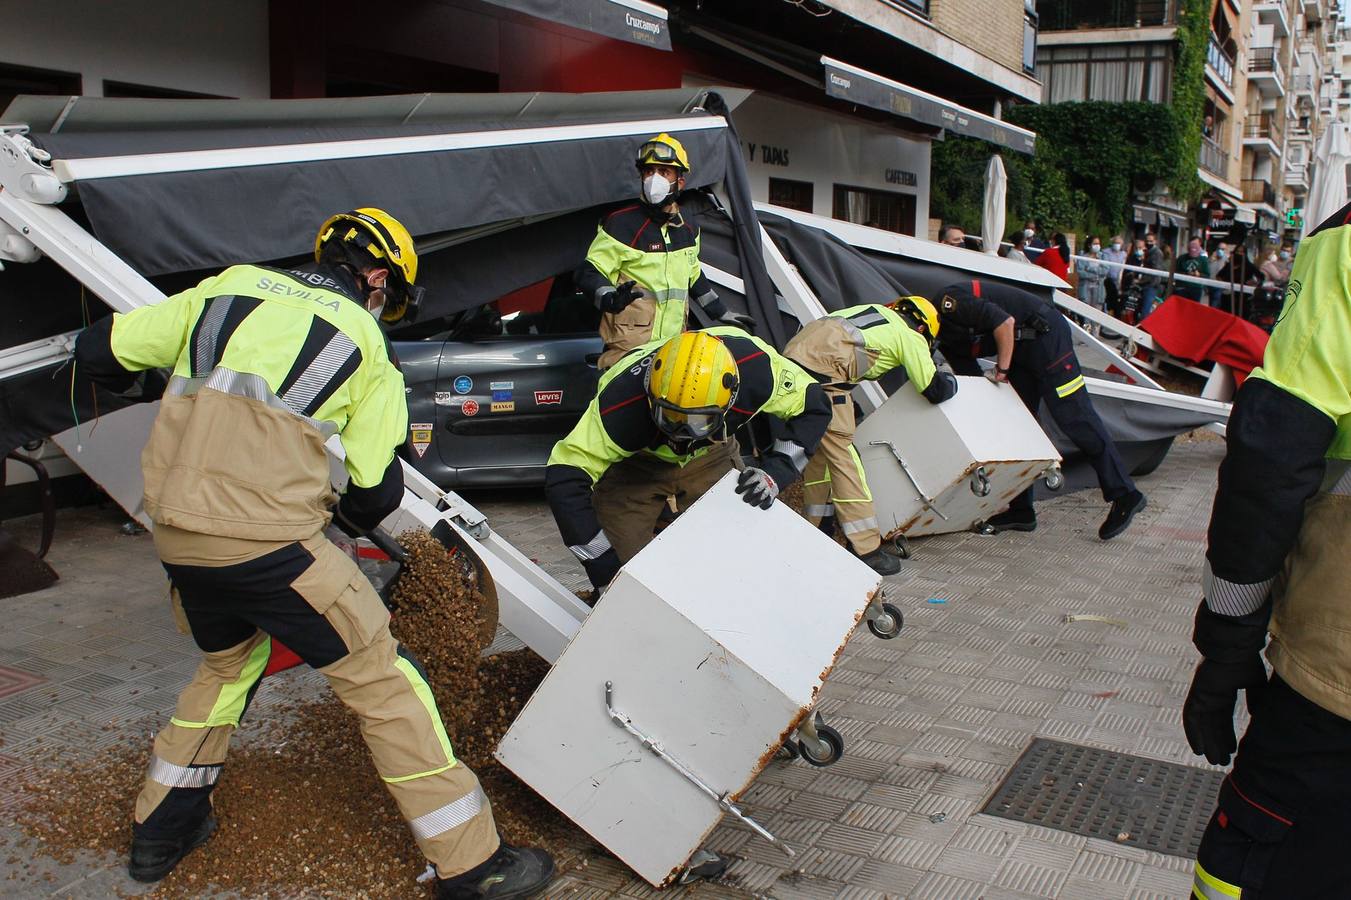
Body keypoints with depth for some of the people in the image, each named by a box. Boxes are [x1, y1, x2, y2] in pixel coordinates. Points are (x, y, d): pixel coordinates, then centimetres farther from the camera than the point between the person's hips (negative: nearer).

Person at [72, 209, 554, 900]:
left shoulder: (227, 287, 15)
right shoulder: (363, 340, 6)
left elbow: (100, 351, 15)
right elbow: (376, 491, 4)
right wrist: (353, 520, 26)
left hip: (174, 532, 6)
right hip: (270, 539, -6)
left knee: (227, 660, 31)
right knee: (381, 676, 3)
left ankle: (161, 831, 42)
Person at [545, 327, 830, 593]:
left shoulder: (755, 369, -36)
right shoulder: (622, 401, -43)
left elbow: (813, 407, -17)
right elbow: (564, 479, -40)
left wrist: (775, 472, -30)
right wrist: (605, 571, -40)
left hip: (710, 456, 3)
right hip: (635, 461, -2)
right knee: (626, 565, -11)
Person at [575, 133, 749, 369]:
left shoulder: (687, 230, 14)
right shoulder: (621, 224, -7)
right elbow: (588, 273, -9)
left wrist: (721, 313, 33)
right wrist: (609, 299, -29)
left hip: (674, 347, 7)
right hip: (628, 349, -7)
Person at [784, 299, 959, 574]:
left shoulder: (874, 310, 29)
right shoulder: (911, 336, 9)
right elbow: (935, 390, 11)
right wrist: (951, 381, 32)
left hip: (791, 358, 8)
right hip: (822, 373, -8)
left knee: (816, 452, 19)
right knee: (843, 457, -4)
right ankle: (867, 550, 0)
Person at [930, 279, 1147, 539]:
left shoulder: (949, 302, -17)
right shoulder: (945, 336, 12)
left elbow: (1005, 322, -23)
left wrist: (1001, 369, -15)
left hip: (1045, 334, -10)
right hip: (1023, 350, 10)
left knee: (1074, 418, -11)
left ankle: (1124, 496, -7)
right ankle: (1020, 511, 12)